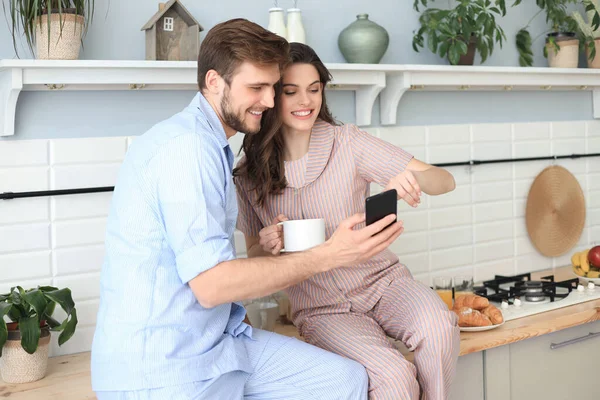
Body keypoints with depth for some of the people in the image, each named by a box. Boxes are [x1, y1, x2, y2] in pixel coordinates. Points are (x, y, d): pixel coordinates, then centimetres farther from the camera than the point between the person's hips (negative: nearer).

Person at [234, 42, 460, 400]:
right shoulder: (248, 173, -1)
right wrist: (268, 245, -15)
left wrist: (414, 177, -32)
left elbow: (446, 182, -8)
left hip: (382, 279, 1)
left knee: (437, 326, -32)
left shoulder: (348, 142, -5)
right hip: (323, 308, -1)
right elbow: (254, 253, 10)